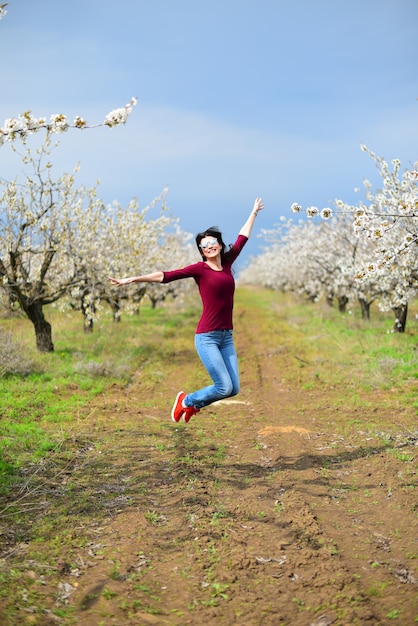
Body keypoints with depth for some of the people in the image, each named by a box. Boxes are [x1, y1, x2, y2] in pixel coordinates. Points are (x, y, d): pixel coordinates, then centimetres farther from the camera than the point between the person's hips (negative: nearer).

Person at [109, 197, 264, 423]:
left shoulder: (227, 263, 10)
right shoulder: (199, 269, -4)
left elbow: (242, 238, 24)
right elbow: (164, 276, -7)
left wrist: (254, 213, 37)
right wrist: (132, 279, -11)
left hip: (227, 336, 6)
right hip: (207, 337, -6)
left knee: (233, 389, 5)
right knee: (224, 387, -8)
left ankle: (193, 403, 28)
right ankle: (187, 400, 19)